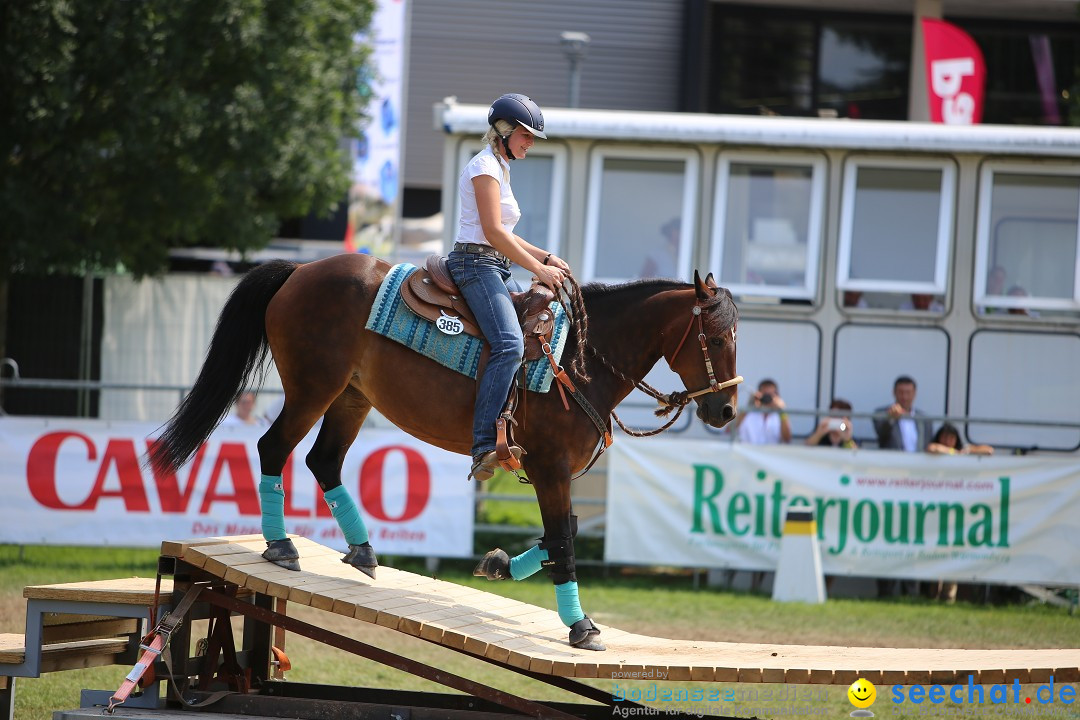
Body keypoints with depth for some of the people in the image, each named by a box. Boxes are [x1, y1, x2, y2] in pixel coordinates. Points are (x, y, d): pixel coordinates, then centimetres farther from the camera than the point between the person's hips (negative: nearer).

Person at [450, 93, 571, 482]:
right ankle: (484, 446, -37)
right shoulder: (485, 166, -8)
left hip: (494, 269, 11)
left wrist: (546, 257, 14)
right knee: (509, 344, -28)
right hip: (476, 264, -11)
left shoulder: (499, 169, 23)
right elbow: (493, 232, -17)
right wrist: (538, 269, -13)